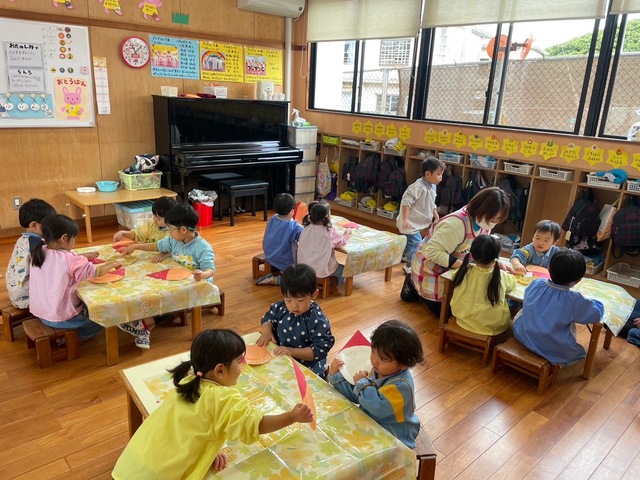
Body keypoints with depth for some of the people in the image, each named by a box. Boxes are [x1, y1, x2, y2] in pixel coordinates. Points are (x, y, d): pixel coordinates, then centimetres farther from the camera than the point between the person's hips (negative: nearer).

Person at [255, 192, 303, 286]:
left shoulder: (272, 220, -4)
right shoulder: (294, 227, -23)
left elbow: (264, 240, 6)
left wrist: (267, 254, 21)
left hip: (270, 258, 8)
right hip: (286, 263, -8)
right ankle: (275, 280, -9)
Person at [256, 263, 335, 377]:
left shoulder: (318, 321, -20)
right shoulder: (280, 308, -4)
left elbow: (321, 349, -22)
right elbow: (268, 318, 16)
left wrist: (292, 351, -29)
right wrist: (267, 331, -6)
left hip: (308, 366, -6)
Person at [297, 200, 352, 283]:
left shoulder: (306, 229, -7)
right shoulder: (330, 232, -20)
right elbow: (342, 241, -3)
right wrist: (347, 232, 18)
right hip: (321, 270, -6)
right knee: (343, 268, 21)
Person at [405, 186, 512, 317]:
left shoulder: (483, 221, -8)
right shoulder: (457, 223, -36)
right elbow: (433, 252, -38)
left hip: (450, 271, 8)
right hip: (431, 269, -8)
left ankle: (420, 290, 29)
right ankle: (413, 286, 18)